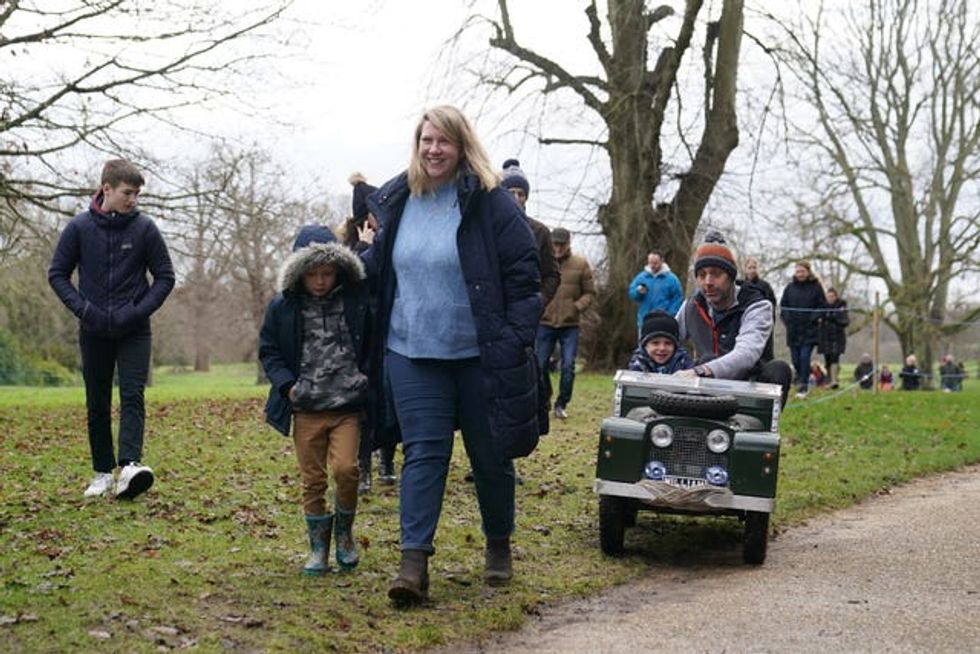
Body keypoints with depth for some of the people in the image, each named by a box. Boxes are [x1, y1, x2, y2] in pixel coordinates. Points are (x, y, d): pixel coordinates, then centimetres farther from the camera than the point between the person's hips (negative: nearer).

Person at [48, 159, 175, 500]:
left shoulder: (145, 228, -4)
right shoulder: (79, 227, -2)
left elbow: (165, 277, 1)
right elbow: (57, 274, 3)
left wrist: (140, 310, -12)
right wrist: (82, 308, -10)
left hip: (134, 331, -1)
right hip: (94, 332, 2)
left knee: (132, 397, -14)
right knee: (97, 405, 8)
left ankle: (130, 465, -25)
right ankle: (103, 471, 17)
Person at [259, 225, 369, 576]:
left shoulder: (357, 299, 0)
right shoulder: (282, 307, 2)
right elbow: (268, 351, 10)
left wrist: (367, 376, -2)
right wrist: (287, 383, -4)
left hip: (348, 405, -1)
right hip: (306, 408, 1)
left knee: (345, 468, -16)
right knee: (313, 480, 5)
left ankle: (344, 532, 10)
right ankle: (318, 547, 19)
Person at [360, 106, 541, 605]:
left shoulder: (491, 203, -7)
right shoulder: (397, 202, 7)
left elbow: (524, 278, -8)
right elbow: (378, 266, 25)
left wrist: (515, 344, -14)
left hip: (479, 356, -3)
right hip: (413, 356, 3)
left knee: (490, 456, 10)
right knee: (422, 453, -4)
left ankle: (499, 546, 30)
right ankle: (414, 561, -8)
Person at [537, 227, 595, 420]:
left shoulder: (580, 264, 3)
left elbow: (590, 293, 6)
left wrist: (578, 306, -12)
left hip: (570, 325, 0)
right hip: (545, 323, 0)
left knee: (568, 366, -3)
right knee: (540, 364, 4)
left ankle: (562, 404, 11)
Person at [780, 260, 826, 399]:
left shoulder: (816, 287, 0)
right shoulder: (790, 287, 9)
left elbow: (822, 306, 1)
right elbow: (783, 305, 14)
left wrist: (813, 319, -10)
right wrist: (787, 319, 1)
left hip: (809, 330, -4)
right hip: (793, 330, 4)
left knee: (805, 356, -13)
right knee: (796, 359, 5)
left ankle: (803, 386, -8)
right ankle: (801, 379, 26)